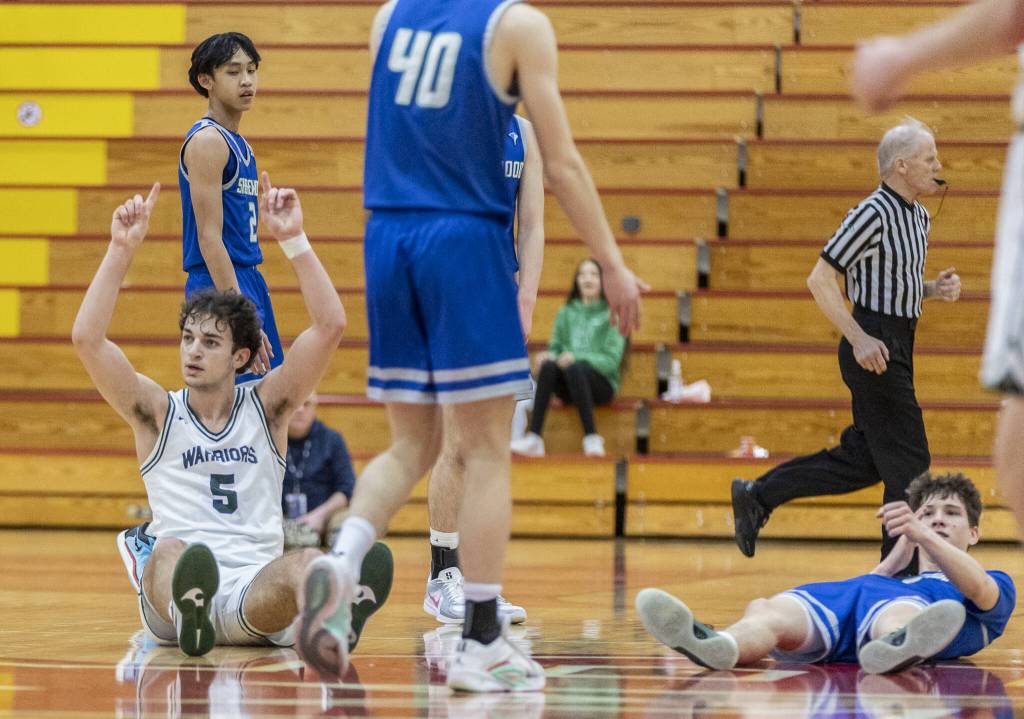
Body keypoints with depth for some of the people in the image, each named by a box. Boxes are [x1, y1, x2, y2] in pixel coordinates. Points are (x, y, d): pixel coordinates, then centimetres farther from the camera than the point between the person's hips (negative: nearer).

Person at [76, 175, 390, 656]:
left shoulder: (266, 407, 17)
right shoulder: (158, 414, 15)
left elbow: (330, 326, 6)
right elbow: (87, 338, 1)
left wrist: (293, 240, -1)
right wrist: (122, 249, -2)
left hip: (256, 590, 0)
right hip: (168, 597, 0)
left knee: (306, 564, -35)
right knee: (170, 553, -37)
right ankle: (189, 615, -72)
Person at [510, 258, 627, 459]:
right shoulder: (566, 313, 13)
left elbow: (611, 361, -8)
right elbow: (555, 348, 13)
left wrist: (577, 357, -24)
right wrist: (549, 356, -13)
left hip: (601, 384, -3)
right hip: (567, 389, 3)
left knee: (574, 368, -35)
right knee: (548, 365, -29)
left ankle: (592, 439, -36)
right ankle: (533, 438, -38)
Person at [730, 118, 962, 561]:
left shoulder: (918, 217, 13)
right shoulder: (873, 214, -17)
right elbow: (820, 280, -18)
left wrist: (936, 289, 4)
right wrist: (859, 339, -22)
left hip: (895, 346, 10)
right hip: (875, 349, -10)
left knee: (861, 461, 12)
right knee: (907, 463, -4)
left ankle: (757, 496, 21)